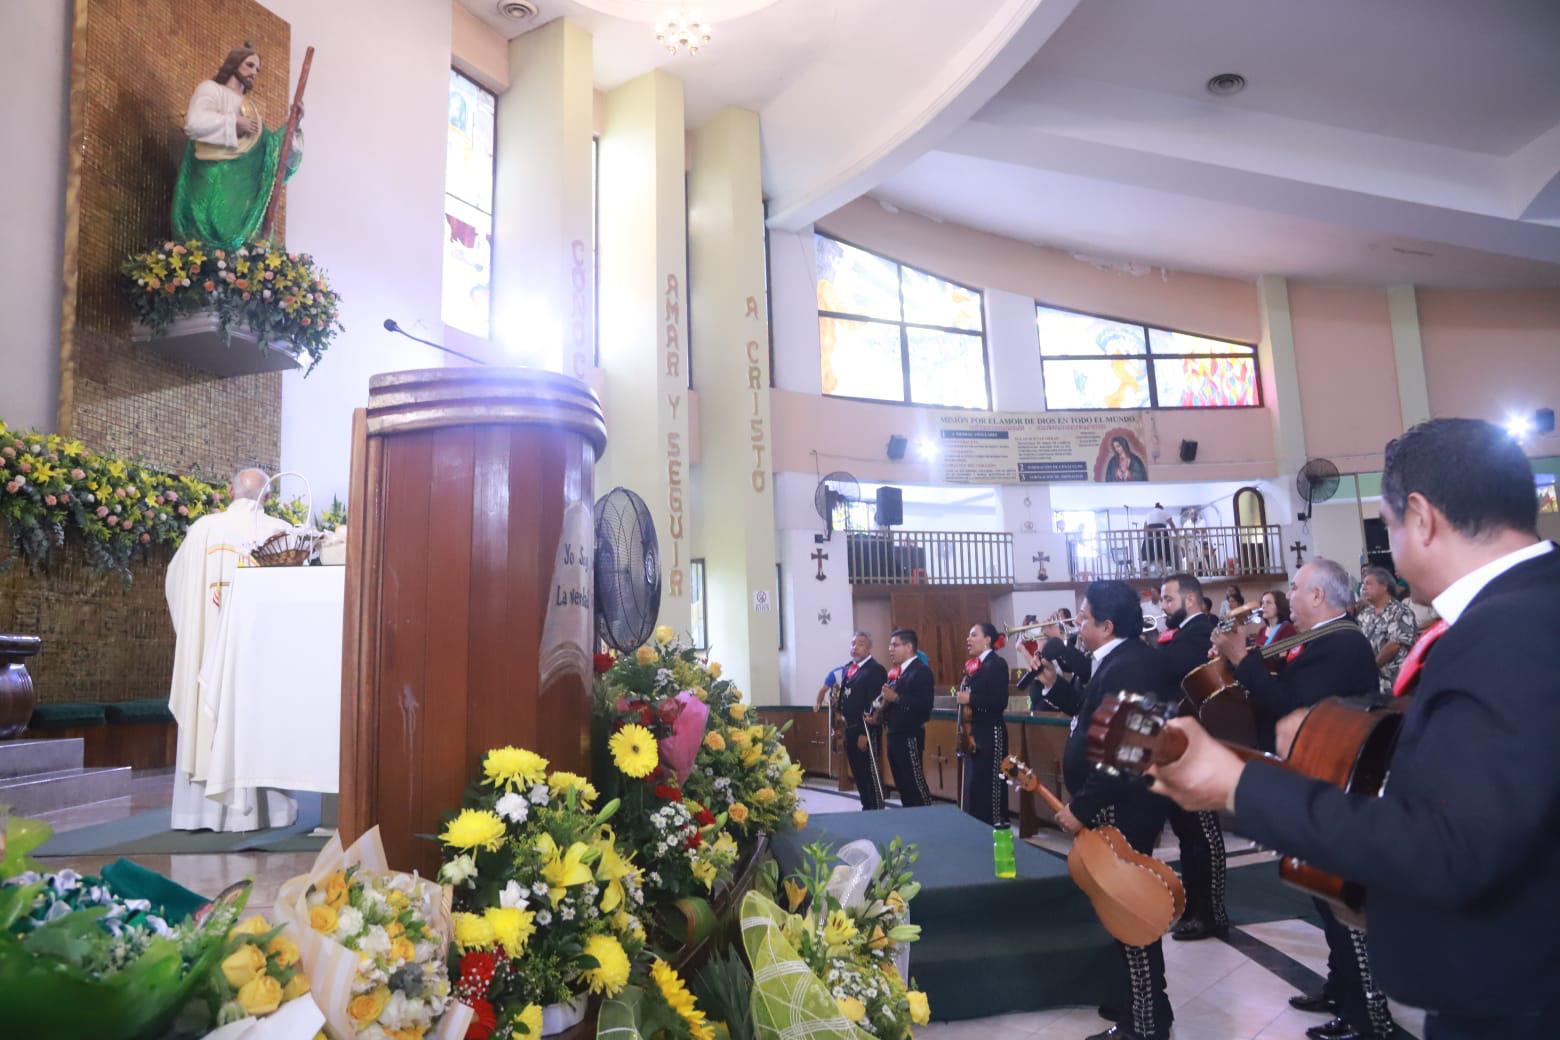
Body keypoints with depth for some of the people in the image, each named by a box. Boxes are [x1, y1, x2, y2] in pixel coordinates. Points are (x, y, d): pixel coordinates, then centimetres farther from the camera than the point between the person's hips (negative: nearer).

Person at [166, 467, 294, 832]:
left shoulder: (204, 528, 3)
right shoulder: (281, 532, -1)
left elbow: (175, 579, 15)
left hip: (210, 645, 1)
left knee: (210, 712, 6)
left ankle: (205, 808, 9)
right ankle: (266, 807, 8)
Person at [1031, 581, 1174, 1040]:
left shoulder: (1129, 666, -24)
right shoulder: (1120, 660, 10)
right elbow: (1096, 714, 19)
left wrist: (1080, 807, -24)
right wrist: (1054, 683, 8)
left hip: (1123, 808, -11)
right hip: (1117, 804, 11)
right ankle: (1139, 1001, 36)